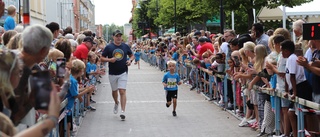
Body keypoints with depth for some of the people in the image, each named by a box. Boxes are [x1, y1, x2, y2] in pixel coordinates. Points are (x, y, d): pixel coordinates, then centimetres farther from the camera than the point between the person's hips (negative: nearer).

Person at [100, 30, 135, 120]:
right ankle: (116, 103, 49)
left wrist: (130, 60, -6)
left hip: (123, 73, -1)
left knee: (122, 91, -10)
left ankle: (123, 112, -12)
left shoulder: (125, 46, 2)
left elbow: (132, 55, 15)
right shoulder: (109, 47, -3)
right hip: (112, 73, 1)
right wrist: (109, 60, -19)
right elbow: (102, 58, -1)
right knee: (114, 91, 18)